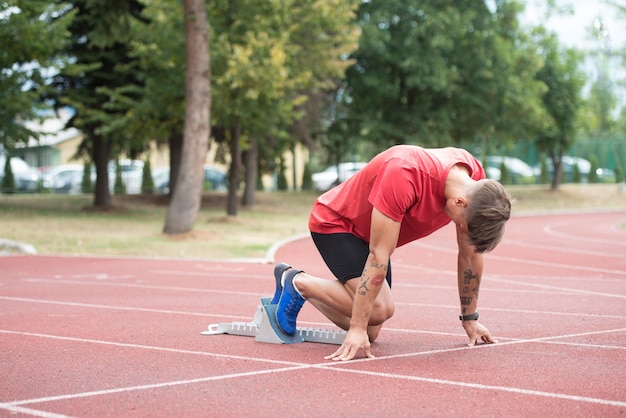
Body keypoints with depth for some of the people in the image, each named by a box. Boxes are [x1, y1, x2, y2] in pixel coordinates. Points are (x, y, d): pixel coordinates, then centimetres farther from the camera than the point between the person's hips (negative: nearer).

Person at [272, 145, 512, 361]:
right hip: (333, 222, -8)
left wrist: (470, 318, 3)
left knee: (370, 332, 3)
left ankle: (291, 281, 21)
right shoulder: (404, 175, -40)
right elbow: (378, 256, -35)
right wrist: (357, 328, -32)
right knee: (377, 308, -26)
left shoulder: (476, 187, -19)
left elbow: (470, 253, -4)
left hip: (367, 234, 8)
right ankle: (298, 282, -3)